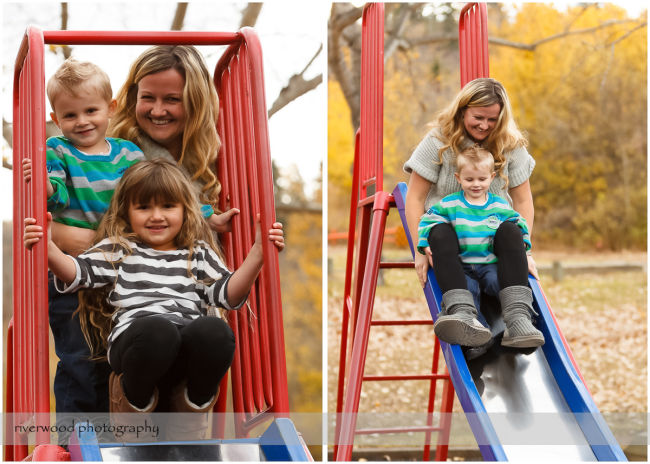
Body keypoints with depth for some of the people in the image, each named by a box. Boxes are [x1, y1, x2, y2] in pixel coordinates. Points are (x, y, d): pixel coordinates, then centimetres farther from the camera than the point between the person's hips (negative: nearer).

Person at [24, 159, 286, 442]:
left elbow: (228, 294, 17)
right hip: (133, 339, -1)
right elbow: (79, 272, 9)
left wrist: (257, 254, 3)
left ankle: (195, 403, -4)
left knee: (215, 331, -35)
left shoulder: (199, 253, 27)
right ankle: (135, 399, -5)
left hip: (187, 354, 1)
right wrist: (48, 249, -10)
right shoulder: (118, 250, 23)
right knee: (157, 329, -39)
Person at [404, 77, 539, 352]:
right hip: (446, 220, -2)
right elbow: (414, 198, -6)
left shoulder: (511, 145, 1)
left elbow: (523, 201, 2)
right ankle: (462, 313, -57)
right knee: (441, 236, -39)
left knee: (510, 231, -35)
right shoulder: (439, 141, -5)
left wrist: (523, 251, -12)